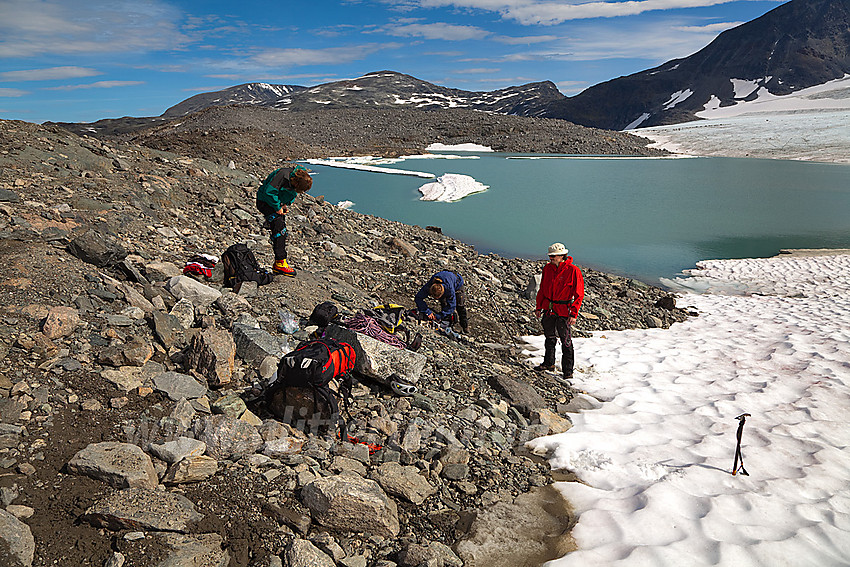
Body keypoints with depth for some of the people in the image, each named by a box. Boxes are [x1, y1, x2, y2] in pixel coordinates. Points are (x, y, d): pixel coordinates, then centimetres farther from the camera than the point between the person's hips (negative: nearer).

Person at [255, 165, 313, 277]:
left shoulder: (298, 178, -4)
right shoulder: (283, 175, -30)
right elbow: (269, 192, -30)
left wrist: (286, 204, -1)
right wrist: (277, 208, -22)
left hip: (278, 203, 9)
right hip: (266, 201, -9)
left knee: (283, 233, 6)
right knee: (279, 230, -16)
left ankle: (277, 266, 12)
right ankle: (280, 263, -13)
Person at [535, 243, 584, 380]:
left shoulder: (573, 271, -13)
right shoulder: (547, 268, 4)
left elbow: (579, 294, -11)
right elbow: (542, 288, 14)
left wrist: (574, 314, -17)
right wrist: (539, 307, 12)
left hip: (563, 310, -6)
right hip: (548, 309, 6)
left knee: (566, 341, -1)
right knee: (549, 337, 19)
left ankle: (568, 371, 8)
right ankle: (549, 363, 36)